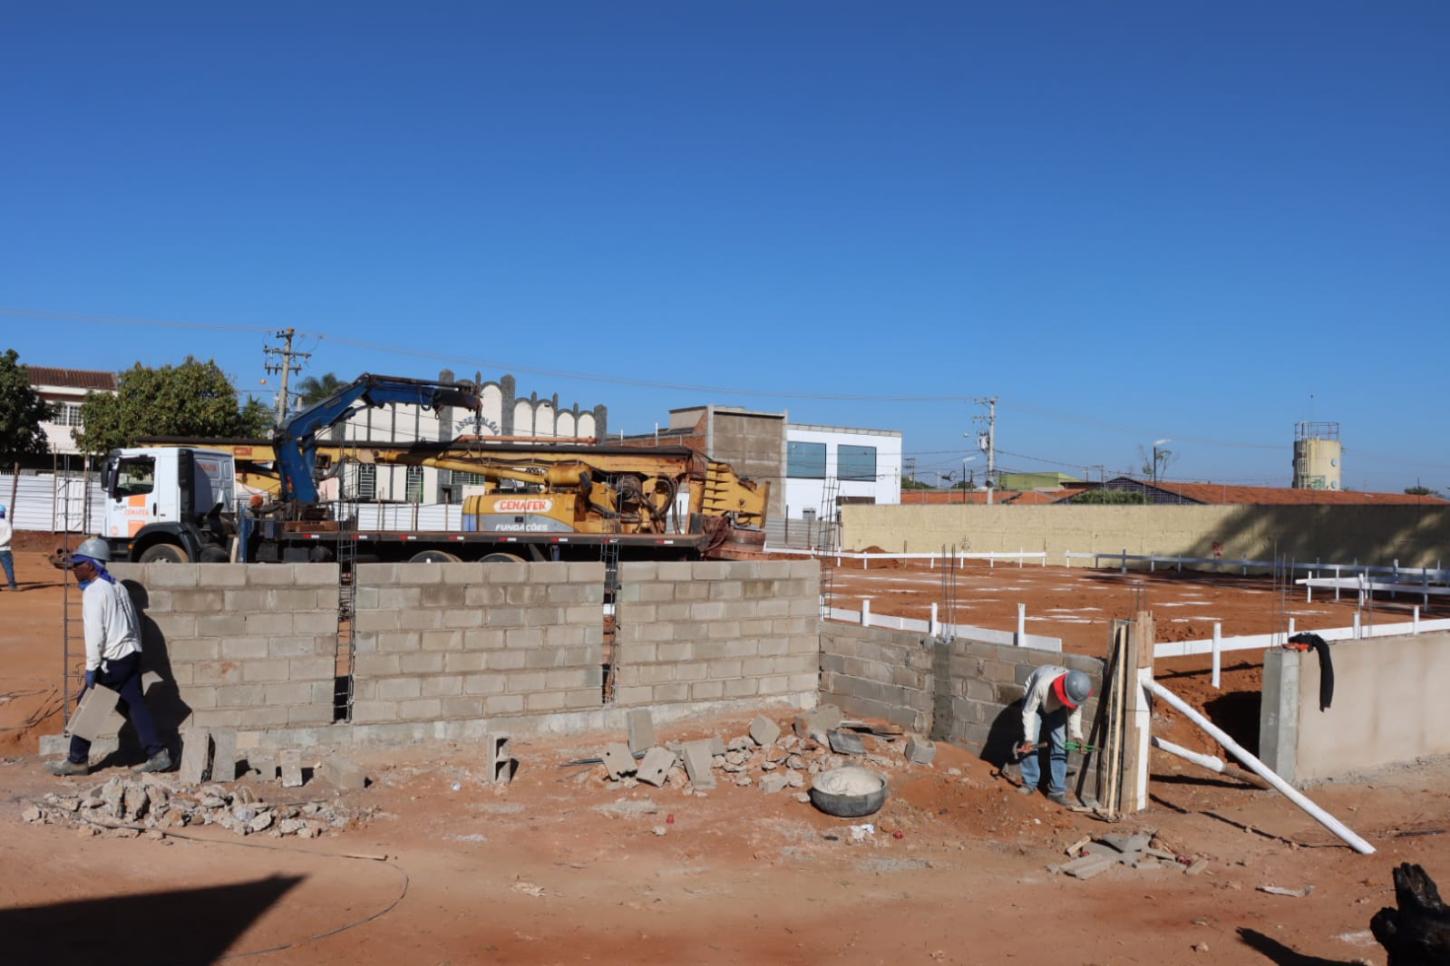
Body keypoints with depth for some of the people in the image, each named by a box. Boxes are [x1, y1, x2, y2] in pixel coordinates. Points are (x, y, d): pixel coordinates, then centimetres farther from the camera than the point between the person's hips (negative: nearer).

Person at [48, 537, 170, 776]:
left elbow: (95, 633, -17)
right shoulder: (117, 587, 16)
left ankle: (77, 760, 14)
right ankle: (157, 755, 3)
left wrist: (91, 667, -15)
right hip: (132, 654, 8)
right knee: (134, 705, 8)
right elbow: (134, 624, 19)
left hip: (112, 660, -8)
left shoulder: (94, 591, -12)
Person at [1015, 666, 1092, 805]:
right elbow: (1029, 711, -31)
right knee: (1030, 744, -13)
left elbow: (1075, 712, -12)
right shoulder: (1042, 684, -44)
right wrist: (1028, 738, -35)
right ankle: (1029, 784, 3)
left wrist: (1077, 735, -24)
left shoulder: (1076, 691, -32)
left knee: (1060, 745, -6)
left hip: (1057, 708, 3)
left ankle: (1057, 790, 1)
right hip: (1035, 703, -3)